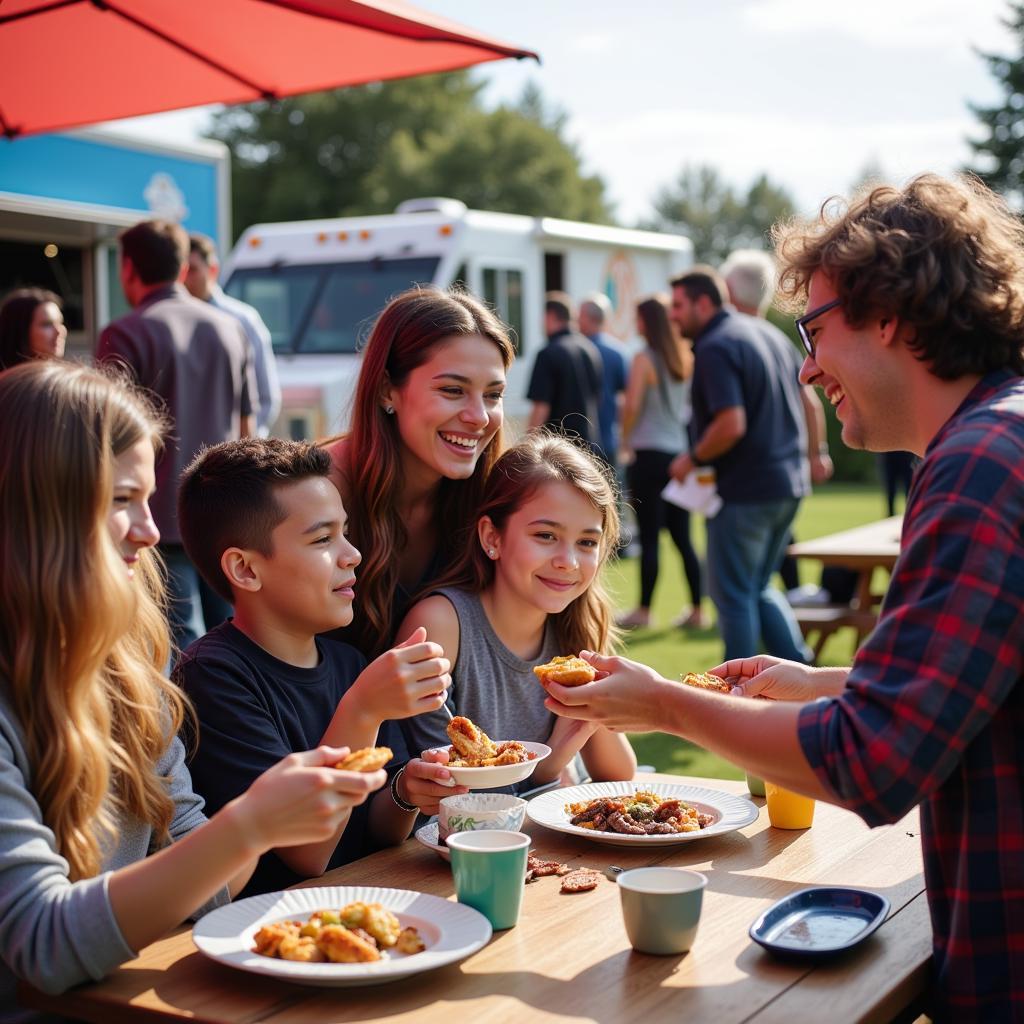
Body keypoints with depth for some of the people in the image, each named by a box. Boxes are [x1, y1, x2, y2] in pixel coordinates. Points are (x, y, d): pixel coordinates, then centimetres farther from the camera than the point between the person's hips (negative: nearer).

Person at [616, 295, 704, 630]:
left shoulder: (645, 359, -9)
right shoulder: (687, 359, 9)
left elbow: (632, 407, -13)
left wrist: (625, 440, 1)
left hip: (650, 455, -6)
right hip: (681, 453, 6)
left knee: (649, 537, -2)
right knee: (682, 537, 10)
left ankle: (643, 610, 4)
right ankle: (696, 610, 12)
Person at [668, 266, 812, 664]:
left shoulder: (715, 348, -16)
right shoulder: (769, 336, 13)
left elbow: (731, 424, -26)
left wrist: (692, 459, -12)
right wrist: (812, 452, 23)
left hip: (744, 490, -9)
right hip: (789, 484, 9)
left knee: (733, 595, 4)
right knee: (759, 588, 20)